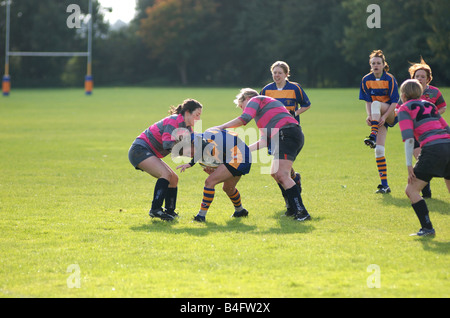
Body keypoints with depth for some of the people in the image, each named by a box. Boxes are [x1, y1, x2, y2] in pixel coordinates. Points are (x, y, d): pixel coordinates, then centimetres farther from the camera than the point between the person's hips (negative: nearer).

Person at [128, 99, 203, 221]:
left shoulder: (187, 129, 10)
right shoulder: (174, 121, -18)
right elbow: (167, 144, -30)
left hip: (150, 154, 10)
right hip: (139, 150, -10)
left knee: (173, 179, 9)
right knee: (166, 174, -24)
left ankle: (170, 211, 12)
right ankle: (155, 209, -28)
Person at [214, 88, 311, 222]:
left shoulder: (255, 100, 11)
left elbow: (244, 119, -9)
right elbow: (265, 140, 32)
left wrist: (222, 127, -1)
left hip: (287, 134, -10)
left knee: (281, 175, -16)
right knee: (275, 173, 19)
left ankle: (301, 212, -23)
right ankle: (293, 208, 20)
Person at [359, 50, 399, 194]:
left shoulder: (390, 79, -11)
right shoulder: (366, 80, 0)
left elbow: (394, 102, -12)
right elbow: (367, 101, 3)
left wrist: (384, 116, -24)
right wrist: (369, 115, -15)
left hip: (391, 114, -3)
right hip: (378, 117, 3)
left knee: (376, 104, -34)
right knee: (379, 150, -9)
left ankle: (373, 136, -42)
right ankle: (384, 185, -6)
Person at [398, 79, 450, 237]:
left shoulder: (405, 109, 7)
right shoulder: (429, 105, 25)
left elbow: (408, 138, -5)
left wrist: (409, 165, -7)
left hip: (432, 148, -6)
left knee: (411, 190, 1)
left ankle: (427, 228, -8)